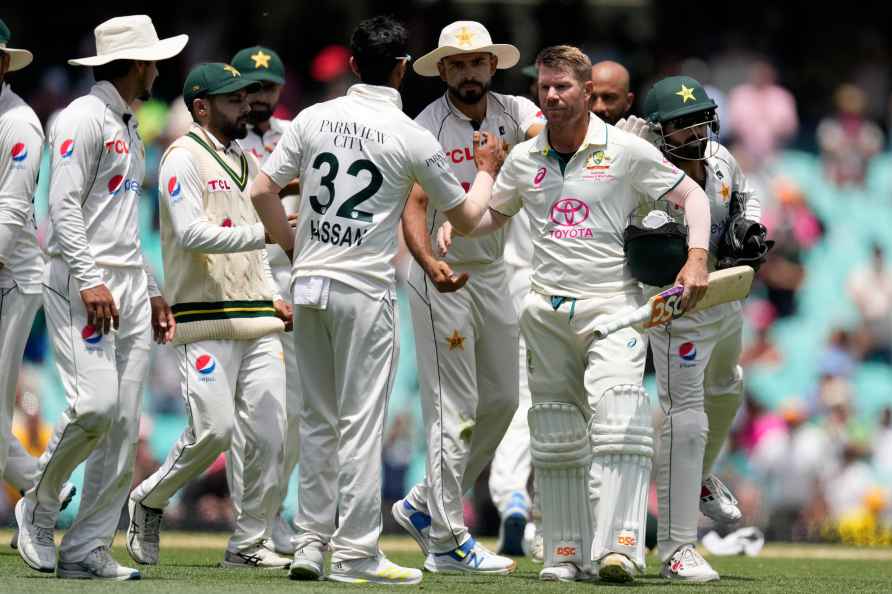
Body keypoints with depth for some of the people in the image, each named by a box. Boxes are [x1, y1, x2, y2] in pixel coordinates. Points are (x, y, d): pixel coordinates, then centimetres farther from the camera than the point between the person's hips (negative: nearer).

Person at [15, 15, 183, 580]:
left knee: (125, 423, 0)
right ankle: (38, 511, 1)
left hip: (130, 286, 9)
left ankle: (88, 548, 1)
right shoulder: (85, 118, -6)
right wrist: (90, 281, -23)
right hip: (83, 283, -9)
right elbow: (64, 205, -15)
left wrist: (151, 290, 21)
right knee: (95, 405, -20)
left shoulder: (129, 128, 23)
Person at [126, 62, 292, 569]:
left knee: (270, 432, -2)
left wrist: (272, 297, 12)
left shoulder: (247, 161, 20)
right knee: (214, 429, -14)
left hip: (259, 323, 7)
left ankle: (250, 542, 6)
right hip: (207, 322, -7)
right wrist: (266, 232, -20)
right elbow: (193, 235, -16)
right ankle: (149, 502, 11)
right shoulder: (184, 158, -4)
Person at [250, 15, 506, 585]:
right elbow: (466, 216, 4)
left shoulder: (314, 118, 4)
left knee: (319, 419, 12)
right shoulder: (413, 138, -6)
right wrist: (488, 170, 22)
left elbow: (262, 191, 3)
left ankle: (311, 544, 13)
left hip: (309, 283, 5)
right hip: (365, 290, -5)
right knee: (361, 420, -1)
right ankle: (355, 553, -2)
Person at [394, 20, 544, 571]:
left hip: (494, 273, 6)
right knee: (455, 407, -6)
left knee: (501, 400, 11)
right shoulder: (429, 127, -15)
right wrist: (428, 263, -43)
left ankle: (424, 504, 25)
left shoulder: (513, 111, -2)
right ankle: (447, 541, -1)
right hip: (443, 277, -6)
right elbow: (414, 205, -24)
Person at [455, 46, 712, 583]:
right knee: (556, 437, 6)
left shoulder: (626, 150, -1)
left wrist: (696, 260, -11)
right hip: (546, 311, 5)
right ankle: (566, 554, 13)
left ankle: (620, 547, -28)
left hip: (613, 304, -5)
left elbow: (692, 195, 3)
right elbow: (492, 217, 23)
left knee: (619, 424, -21)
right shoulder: (524, 159, 10)